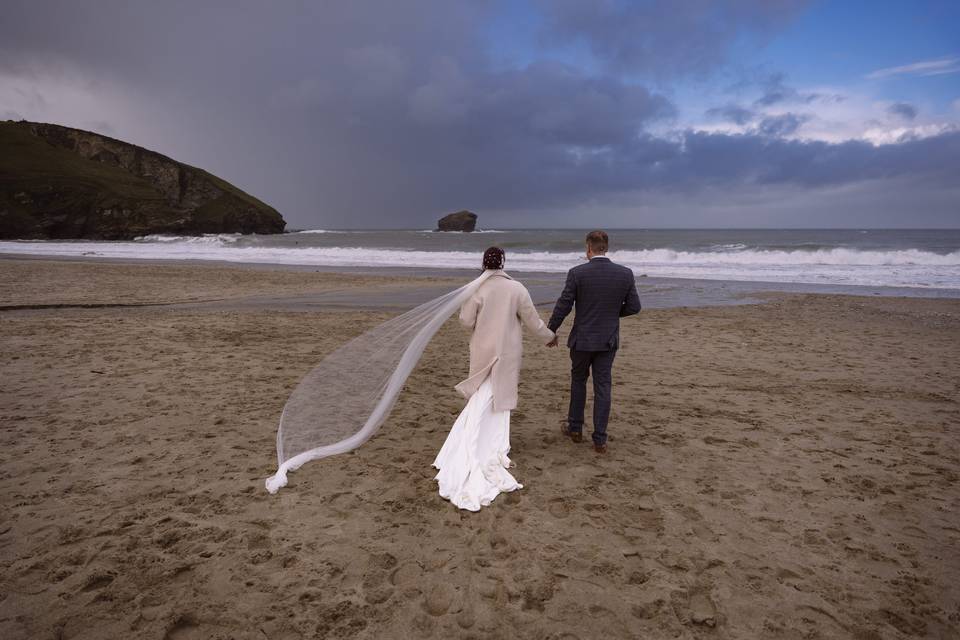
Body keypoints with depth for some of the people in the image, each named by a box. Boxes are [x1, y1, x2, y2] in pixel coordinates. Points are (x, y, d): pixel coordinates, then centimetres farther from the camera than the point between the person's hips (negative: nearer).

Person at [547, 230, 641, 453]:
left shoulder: (577, 273, -13)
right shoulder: (625, 274, -5)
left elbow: (563, 306, -11)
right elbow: (634, 307, -1)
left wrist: (551, 331, 2)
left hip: (582, 339, -2)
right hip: (608, 340, 2)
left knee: (578, 380, 19)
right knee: (603, 386, 9)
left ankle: (575, 428, 30)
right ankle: (600, 440, 12)